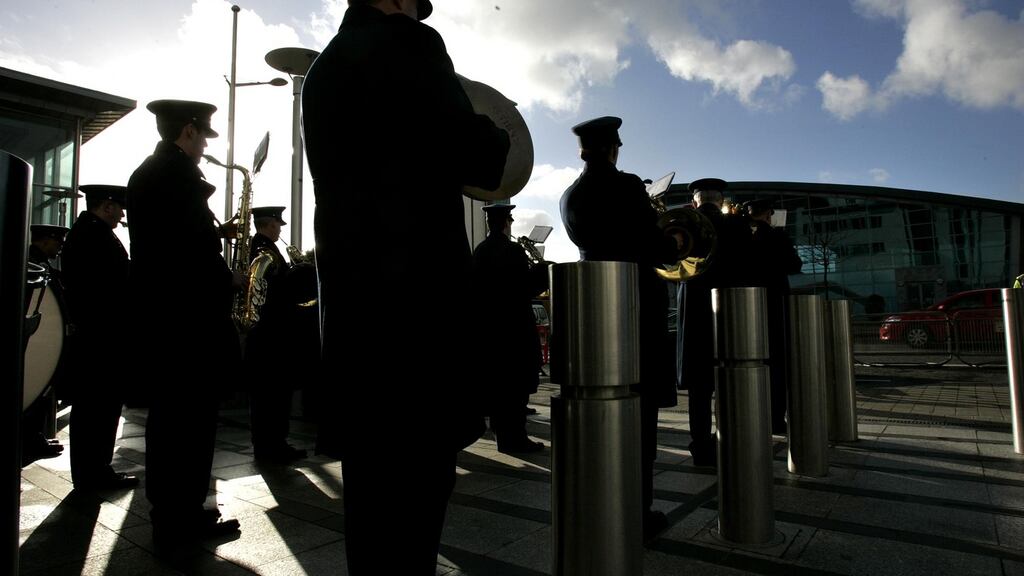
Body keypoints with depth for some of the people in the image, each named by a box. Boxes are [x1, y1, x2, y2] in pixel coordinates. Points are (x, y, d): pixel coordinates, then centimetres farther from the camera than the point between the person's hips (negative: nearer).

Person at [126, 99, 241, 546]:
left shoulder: (145, 173, 17)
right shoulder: (181, 173, -12)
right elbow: (197, 246, -20)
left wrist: (214, 232, 12)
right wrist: (227, 282, -6)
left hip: (156, 309, 10)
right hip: (187, 314, -10)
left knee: (167, 416, 14)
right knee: (192, 418, -2)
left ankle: (169, 515, 25)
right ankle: (181, 520, 7)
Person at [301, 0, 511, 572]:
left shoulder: (324, 66, 21)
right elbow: (470, 154, -10)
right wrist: (496, 139, 12)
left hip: (352, 284, 9)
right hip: (414, 282, -8)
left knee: (372, 468, 14)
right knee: (419, 464, -2)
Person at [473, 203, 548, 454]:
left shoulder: (479, 251, 6)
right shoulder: (513, 250, -15)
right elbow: (526, 289, -17)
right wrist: (542, 270, -2)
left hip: (488, 325, 8)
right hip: (514, 326, -7)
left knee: (497, 383, 14)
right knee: (517, 384, -1)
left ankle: (503, 436, 25)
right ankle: (516, 438, 2)